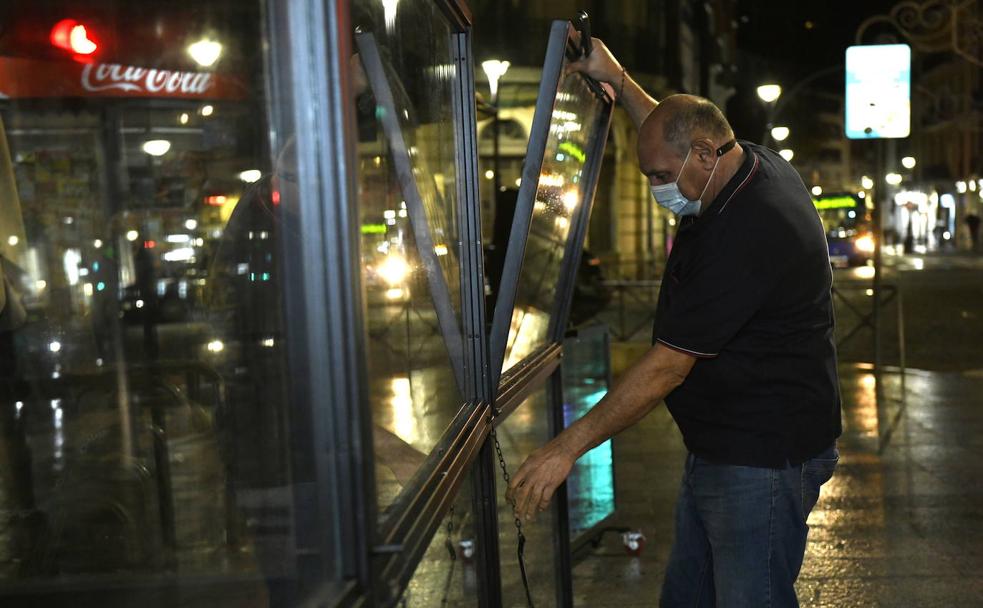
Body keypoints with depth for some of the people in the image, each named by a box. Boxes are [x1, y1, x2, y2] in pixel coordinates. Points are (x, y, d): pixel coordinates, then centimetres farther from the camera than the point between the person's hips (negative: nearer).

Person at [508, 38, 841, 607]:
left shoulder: (744, 236, -28)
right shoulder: (755, 164, 3)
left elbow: (669, 366, -26)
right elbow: (675, 132, 28)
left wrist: (568, 447, -21)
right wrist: (618, 80, 23)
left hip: (764, 458, -10)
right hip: (720, 446, 10)